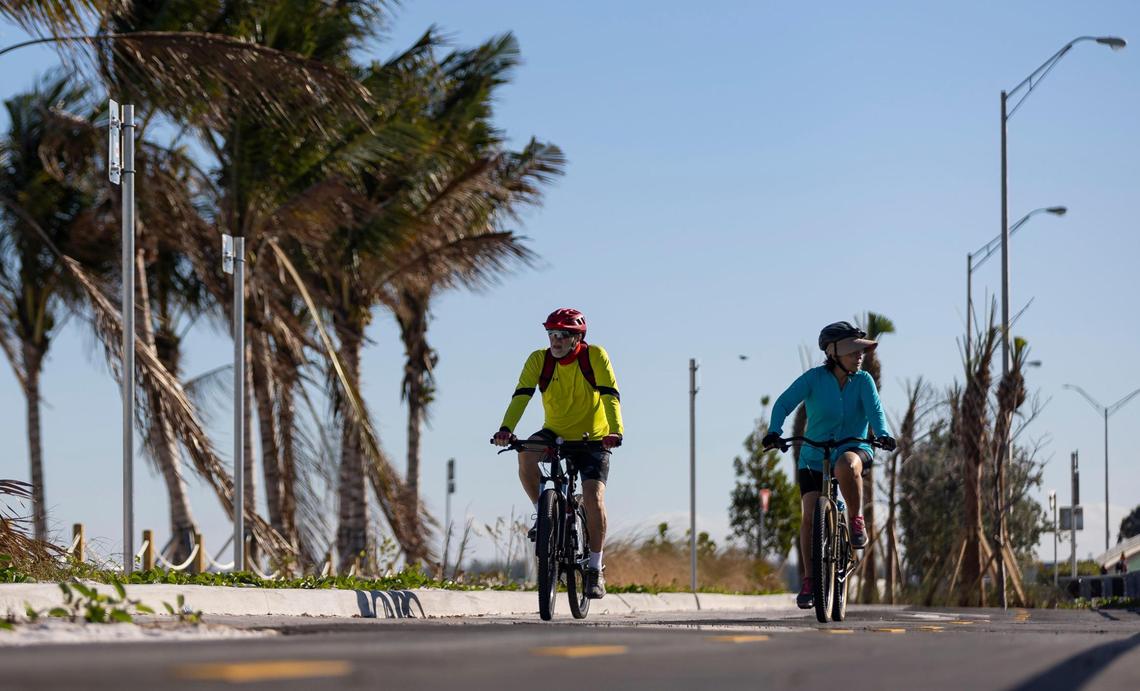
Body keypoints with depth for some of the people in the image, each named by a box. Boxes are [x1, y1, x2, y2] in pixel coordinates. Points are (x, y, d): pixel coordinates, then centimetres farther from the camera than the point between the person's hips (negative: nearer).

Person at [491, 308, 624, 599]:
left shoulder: (595, 356, -16)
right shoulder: (539, 360, -11)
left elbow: (610, 395, -24)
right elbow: (521, 395, -21)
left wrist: (615, 431, -41)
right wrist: (506, 429, -38)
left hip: (592, 439, -2)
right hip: (555, 434, 2)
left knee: (594, 498, -18)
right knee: (526, 454, -31)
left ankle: (595, 569, -4)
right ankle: (543, 514, -9)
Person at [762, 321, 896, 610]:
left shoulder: (863, 381, -6)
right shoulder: (815, 378, -10)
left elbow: (874, 409, -20)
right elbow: (784, 403, -18)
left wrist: (882, 433, -41)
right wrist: (774, 431, -37)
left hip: (854, 449, -1)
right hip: (814, 457, 1)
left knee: (845, 464, -38)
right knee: (810, 515, -13)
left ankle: (856, 521, -17)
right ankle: (808, 580, 2)